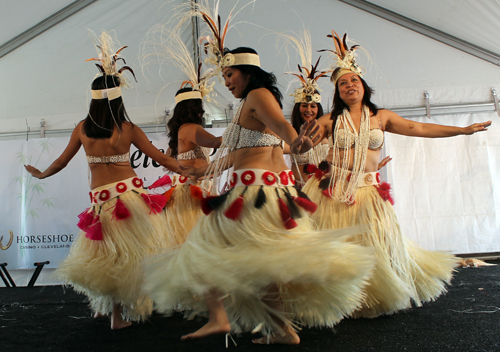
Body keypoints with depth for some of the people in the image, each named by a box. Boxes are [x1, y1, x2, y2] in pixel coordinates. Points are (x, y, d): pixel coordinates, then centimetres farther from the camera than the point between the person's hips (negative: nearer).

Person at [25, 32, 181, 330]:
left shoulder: (82, 128, 2)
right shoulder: (128, 129, -6)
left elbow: (61, 162, 13)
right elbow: (159, 157, -1)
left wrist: (41, 174, 32)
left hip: (100, 199, 3)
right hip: (130, 193, -2)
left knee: (109, 254, 20)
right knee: (131, 254, 9)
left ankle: (104, 304, 30)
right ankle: (119, 313, 16)